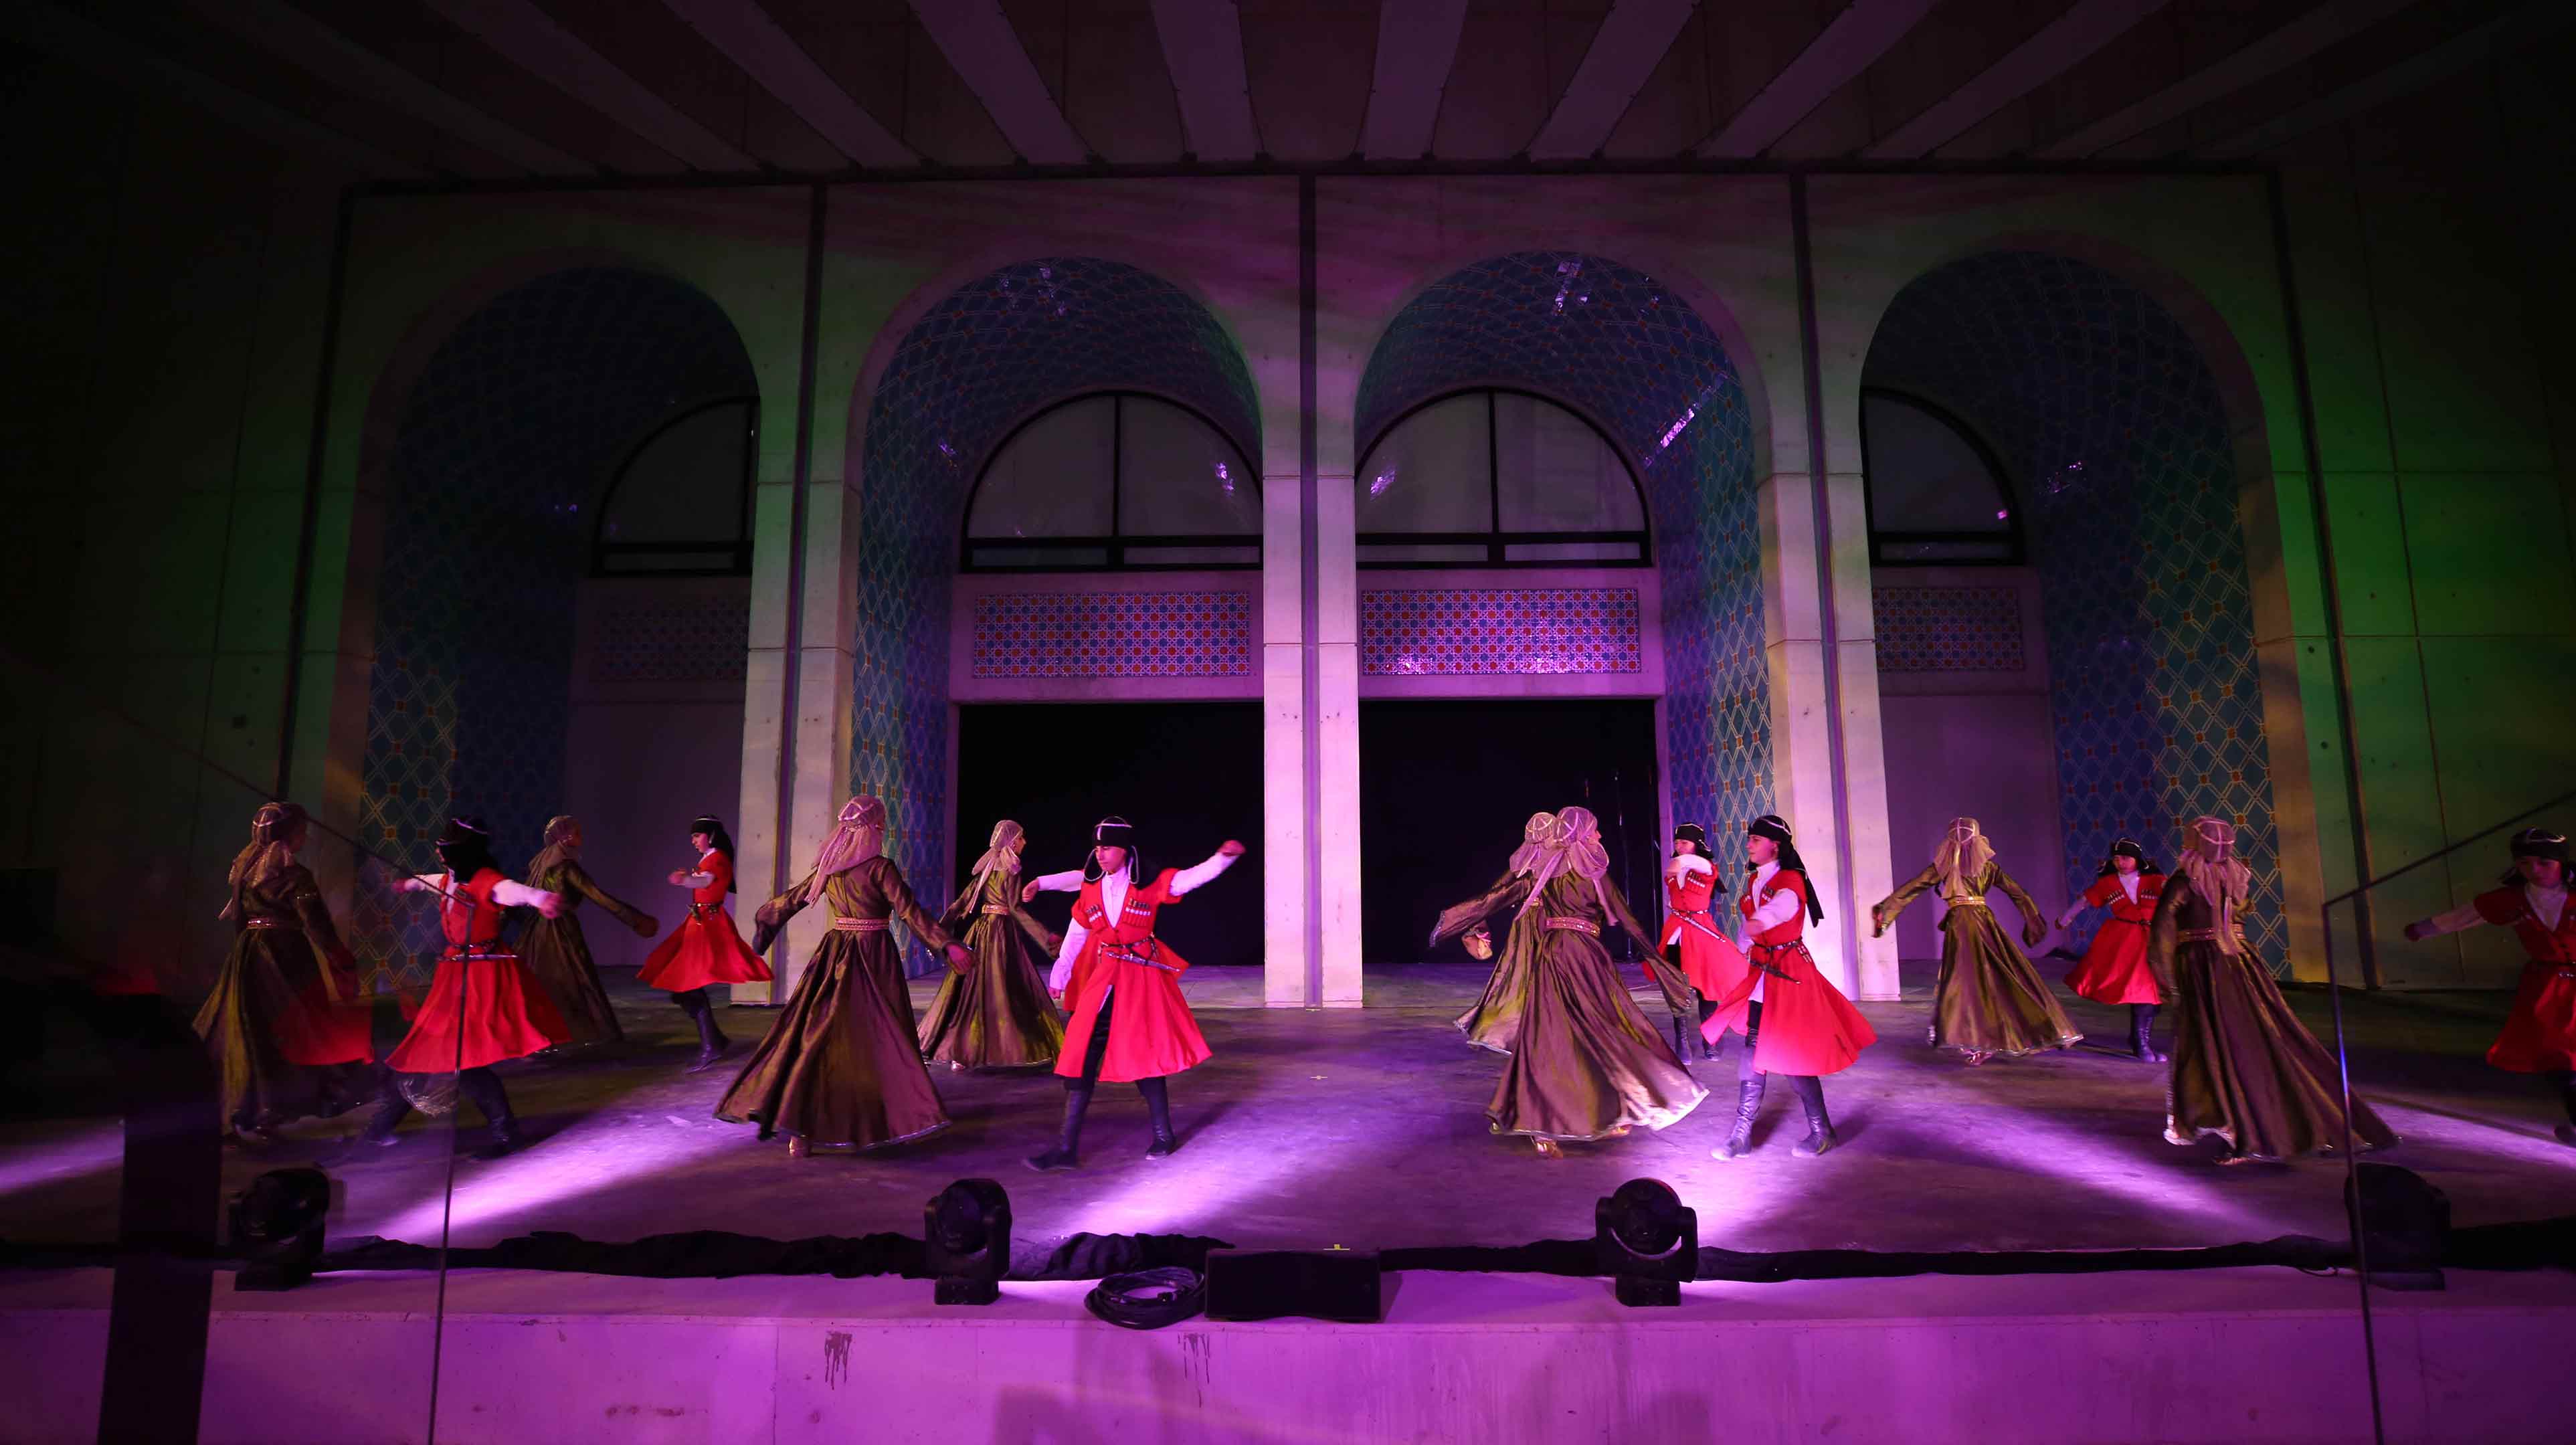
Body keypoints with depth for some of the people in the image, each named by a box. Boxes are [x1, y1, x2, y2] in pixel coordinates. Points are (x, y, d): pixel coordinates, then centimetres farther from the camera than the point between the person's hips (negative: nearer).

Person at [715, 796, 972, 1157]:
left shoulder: (829, 866, 5)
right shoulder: (880, 866, -11)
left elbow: (792, 899, 16)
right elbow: (910, 912, -16)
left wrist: (765, 921, 35)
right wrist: (947, 945, -15)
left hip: (835, 956, 5)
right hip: (874, 957, -5)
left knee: (819, 1035, 6)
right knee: (880, 1038, 4)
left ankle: (801, 1126, 4)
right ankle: (895, 1116, 13)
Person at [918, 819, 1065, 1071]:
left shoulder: (986, 867, 12)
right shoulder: (1011, 869, -10)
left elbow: (963, 900, 10)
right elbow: (1016, 908, -18)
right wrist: (1045, 937, -23)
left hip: (980, 931, 7)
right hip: (1003, 932, -7)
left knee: (972, 989, 9)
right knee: (1008, 991, -3)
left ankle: (958, 1051, 12)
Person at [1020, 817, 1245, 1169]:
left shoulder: (1150, 884, -6)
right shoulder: (1091, 889, 4)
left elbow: (1198, 876, -11)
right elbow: (1076, 935, 13)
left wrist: (1224, 855, -28)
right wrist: (1060, 974, 15)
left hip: (1142, 977, -3)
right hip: (1104, 978, 3)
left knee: (1145, 1052, 2)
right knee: (1082, 1054, -1)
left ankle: (1163, 1136, 19)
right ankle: (1067, 1148, 5)